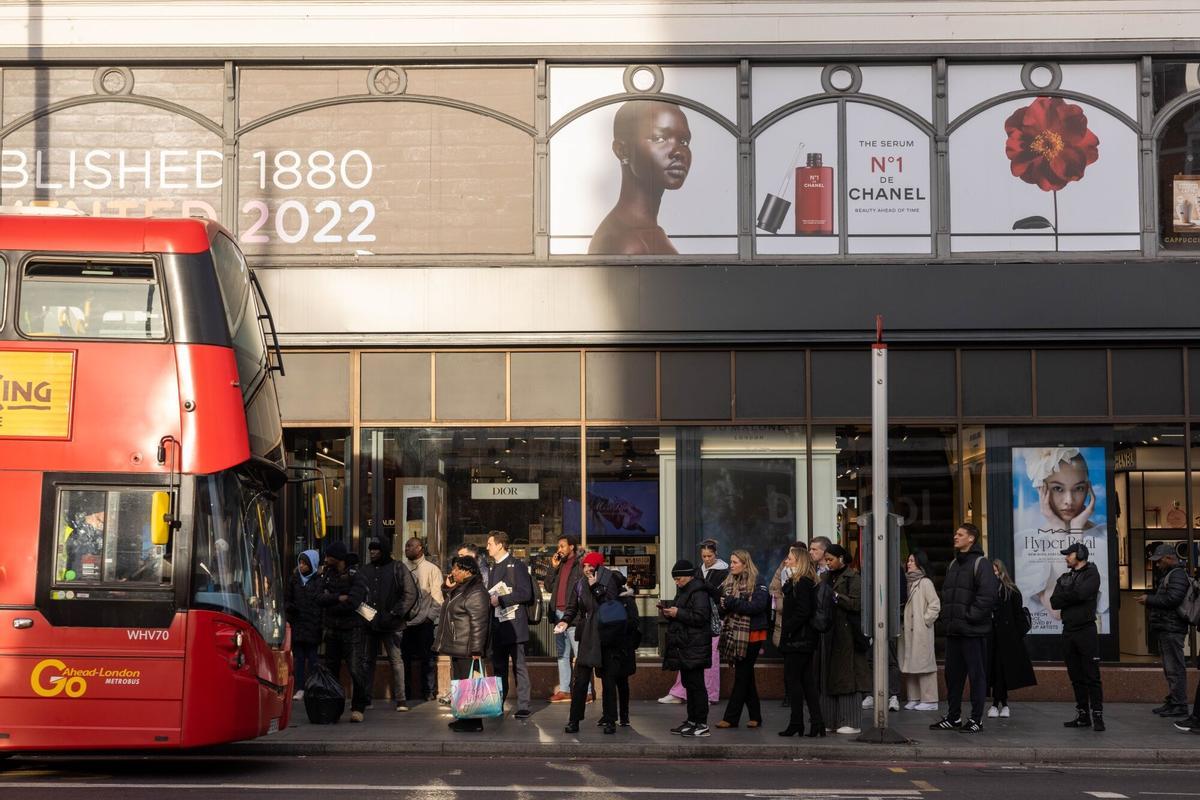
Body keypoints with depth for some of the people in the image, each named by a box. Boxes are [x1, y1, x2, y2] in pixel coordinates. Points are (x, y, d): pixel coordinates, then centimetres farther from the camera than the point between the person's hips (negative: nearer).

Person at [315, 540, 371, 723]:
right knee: (330, 669, 12)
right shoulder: (327, 574, 9)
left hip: (353, 630, -6)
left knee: (356, 669, -12)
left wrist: (329, 602, -9)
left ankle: (358, 708, -3)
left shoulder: (356, 577, -10)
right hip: (332, 629, 7)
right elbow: (319, 599, -3)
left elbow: (352, 603, -22)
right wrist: (338, 598, -18)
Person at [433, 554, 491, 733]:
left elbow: (478, 623, -21)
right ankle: (464, 718, 21)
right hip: (456, 648, 11)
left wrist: (476, 650, -24)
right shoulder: (459, 590, 18)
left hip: (467, 650, -11)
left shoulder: (476, 593, -16)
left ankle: (473, 722, -4)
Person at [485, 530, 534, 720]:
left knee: (519, 666, -4)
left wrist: (500, 600, -17)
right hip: (497, 624, 8)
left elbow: (526, 593, -15)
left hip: (513, 624, -8)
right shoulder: (494, 567, 18)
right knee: (498, 666, 11)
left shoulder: (517, 565, -8)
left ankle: (523, 708, -2)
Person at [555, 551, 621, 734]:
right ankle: (574, 720, -2)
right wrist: (565, 621, -7)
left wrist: (596, 588, -16)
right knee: (579, 680, -6)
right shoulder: (580, 584, 8)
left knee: (608, 680, 4)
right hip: (586, 638, 2)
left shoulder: (609, 582, -1)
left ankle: (610, 720, 11)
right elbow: (572, 607, 11)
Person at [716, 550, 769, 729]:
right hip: (733, 633, 7)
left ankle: (731, 717, 0)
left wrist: (732, 602, -21)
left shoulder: (757, 584, -8)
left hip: (750, 635, -7)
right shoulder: (728, 582, 12)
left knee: (742, 676, -2)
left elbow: (758, 606, -20)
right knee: (746, 676, 12)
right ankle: (755, 716, 20)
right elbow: (722, 607, 13)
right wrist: (722, 605, -11)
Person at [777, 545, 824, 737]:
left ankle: (796, 723, 2)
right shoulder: (799, 582, 15)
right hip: (805, 641, 10)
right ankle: (816, 723, 10)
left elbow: (802, 612, -22)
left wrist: (786, 631, -18)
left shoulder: (801, 584, -15)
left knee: (792, 679, -3)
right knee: (807, 680, 10)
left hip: (797, 641, -10)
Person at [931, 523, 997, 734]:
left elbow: (989, 594, -18)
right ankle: (953, 717, 20)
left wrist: (971, 616, -17)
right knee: (953, 674, 12)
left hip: (973, 630, -8)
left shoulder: (980, 563, -8)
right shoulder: (953, 565, 18)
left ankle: (977, 719, 3)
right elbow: (945, 593, 25)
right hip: (953, 630, 8)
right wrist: (945, 616, 11)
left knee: (977, 674, -1)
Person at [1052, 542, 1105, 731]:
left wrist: (1065, 595, -2)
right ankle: (1083, 716, 13)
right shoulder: (1064, 578, 17)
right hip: (1068, 631, 6)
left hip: (1086, 630, -6)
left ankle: (1097, 716, -7)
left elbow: (1082, 593, -19)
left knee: (1092, 676, -7)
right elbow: (1054, 602, 4)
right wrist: (1073, 596, -9)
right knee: (1076, 678, 8)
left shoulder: (1091, 574, -1)